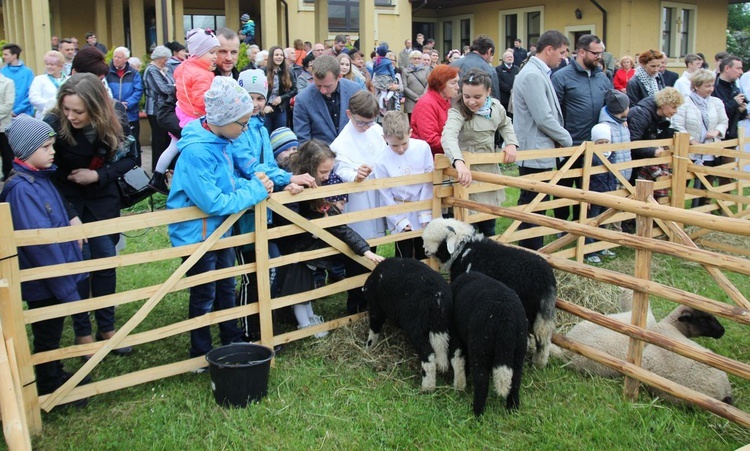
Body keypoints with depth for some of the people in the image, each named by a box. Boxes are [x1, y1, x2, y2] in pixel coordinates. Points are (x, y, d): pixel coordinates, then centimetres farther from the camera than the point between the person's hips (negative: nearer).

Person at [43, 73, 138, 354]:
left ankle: (106, 328, 22)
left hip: (102, 198, 3)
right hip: (66, 200, -3)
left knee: (105, 260, 7)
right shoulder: (53, 125, -25)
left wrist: (98, 176, -19)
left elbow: (129, 158, -4)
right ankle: (82, 332, 15)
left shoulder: (116, 124, -17)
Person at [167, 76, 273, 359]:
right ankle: (201, 353, 27)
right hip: (198, 235, -9)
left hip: (220, 230, 9)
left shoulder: (219, 141, -2)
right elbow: (213, 203, -32)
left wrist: (255, 184, -11)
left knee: (226, 289, 22)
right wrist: (255, 190, -22)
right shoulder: (197, 152, -30)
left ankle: (233, 341, 40)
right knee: (204, 296, 8)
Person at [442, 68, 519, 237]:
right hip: (468, 172, -6)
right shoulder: (458, 112, -22)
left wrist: (511, 143, 0)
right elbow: (448, 136, -42)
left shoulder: (496, 106, -3)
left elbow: (505, 124, 19)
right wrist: (459, 162, -60)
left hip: (490, 171, 6)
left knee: (489, 227, 19)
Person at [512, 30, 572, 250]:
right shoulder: (532, 75, -17)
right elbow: (544, 119, -21)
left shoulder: (539, 73, 15)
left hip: (540, 153, 10)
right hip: (535, 155, -10)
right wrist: (567, 139, -7)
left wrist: (562, 138, 10)